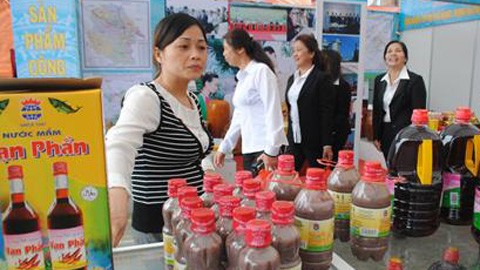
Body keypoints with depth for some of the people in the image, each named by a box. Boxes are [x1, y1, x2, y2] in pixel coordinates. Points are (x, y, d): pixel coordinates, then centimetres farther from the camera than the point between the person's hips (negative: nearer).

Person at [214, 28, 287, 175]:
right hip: (248, 148, 7)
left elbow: (273, 111, -14)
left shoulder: (261, 71, -8)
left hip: (266, 148, -7)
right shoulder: (241, 77, 15)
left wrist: (271, 150, -18)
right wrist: (223, 147, 19)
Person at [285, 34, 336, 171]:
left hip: (314, 140, -6)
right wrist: (288, 137, 15)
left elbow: (327, 114, -12)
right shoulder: (292, 78, 12)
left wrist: (327, 144, -15)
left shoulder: (322, 78, -9)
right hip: (294, 139, 6)